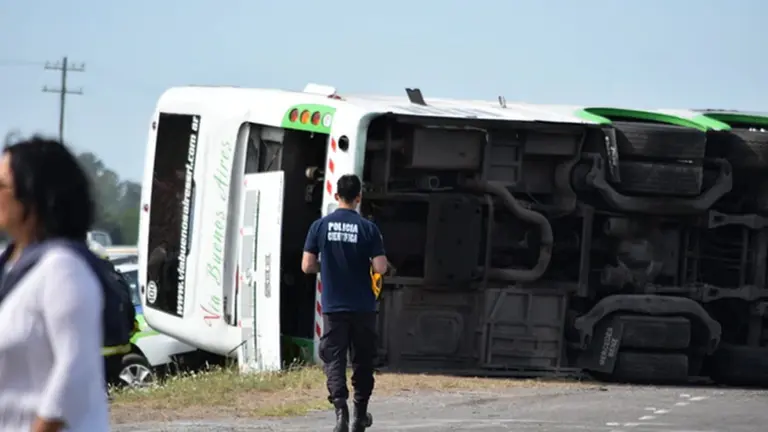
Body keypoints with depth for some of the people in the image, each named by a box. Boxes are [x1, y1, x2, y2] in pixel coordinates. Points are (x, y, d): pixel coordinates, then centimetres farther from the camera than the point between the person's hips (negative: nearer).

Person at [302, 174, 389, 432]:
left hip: (333, 307, 0)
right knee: (362, 361, 13)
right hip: (362, 307, 0)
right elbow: (380, 268, -12)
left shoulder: (320, 226, -3)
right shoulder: (368, 228, -7)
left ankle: (341, 409, -20)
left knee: (334, 360, 0)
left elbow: (307, 266, -3)